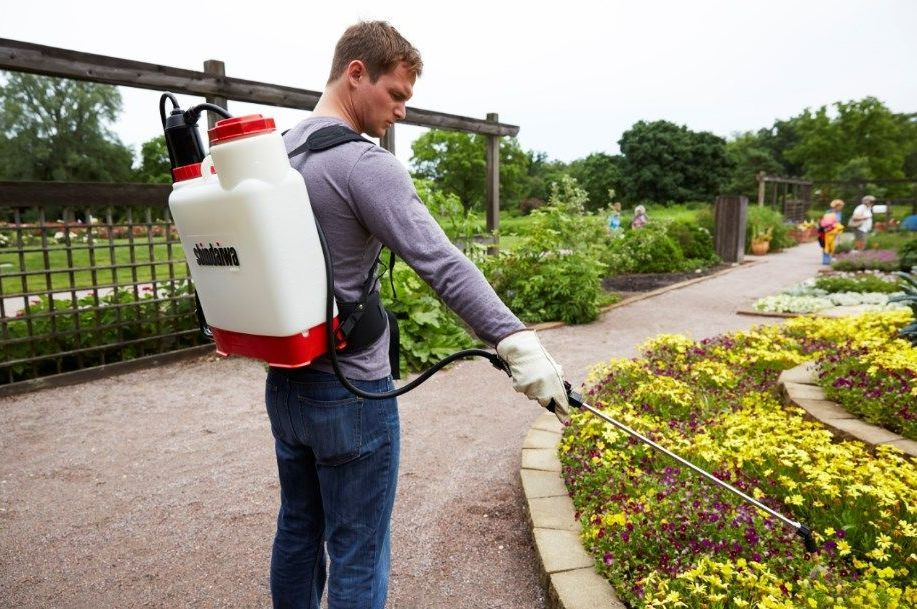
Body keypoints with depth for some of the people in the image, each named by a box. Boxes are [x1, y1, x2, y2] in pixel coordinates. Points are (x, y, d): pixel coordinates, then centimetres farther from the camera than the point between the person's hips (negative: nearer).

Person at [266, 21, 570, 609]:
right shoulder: (364, 164, -18)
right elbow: (443, 263, -28)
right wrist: (518, 342, -31)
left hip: (283, 383, 9)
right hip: (351, 395, -8)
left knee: (298, 533, 23)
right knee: (358, 557, 8)